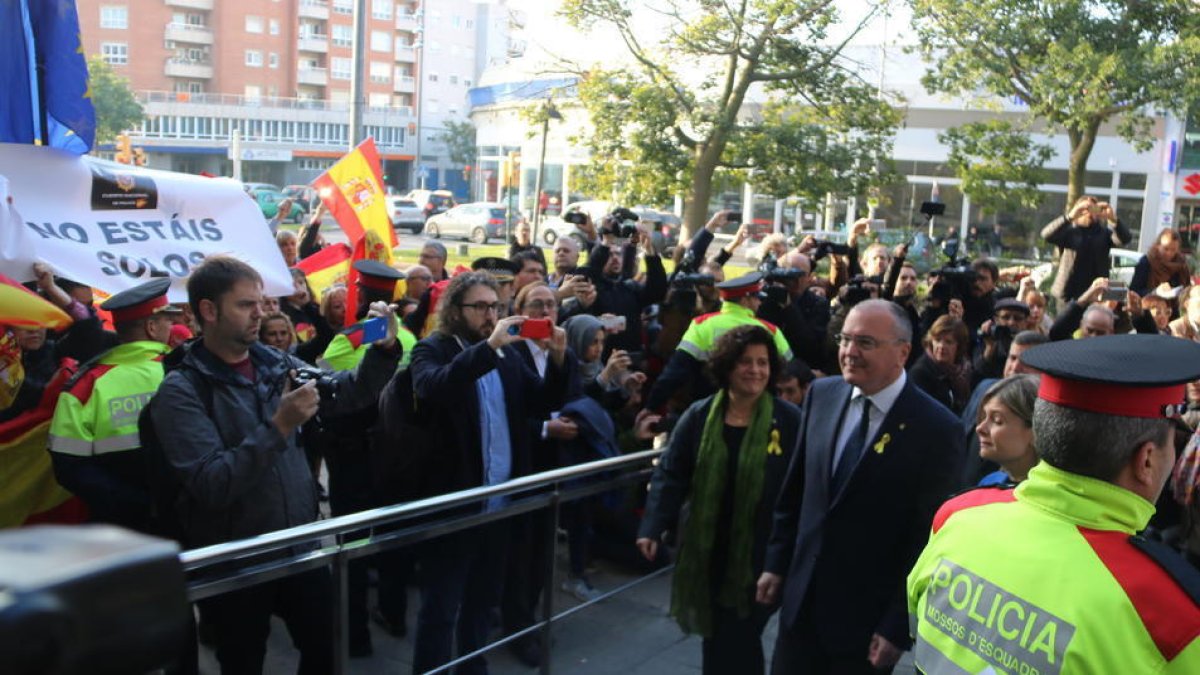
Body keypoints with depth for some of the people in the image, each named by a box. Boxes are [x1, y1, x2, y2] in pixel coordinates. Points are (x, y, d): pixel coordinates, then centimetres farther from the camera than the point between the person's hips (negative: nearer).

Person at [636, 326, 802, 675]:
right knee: (718, 640, 16)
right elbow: (670, 475, -2)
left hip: (760, 556, -3)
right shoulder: (699, 416, -1)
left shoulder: (790, 421, -9)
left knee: (735, 646, 0)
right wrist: (652, 528, -12)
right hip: (708, 551, 3)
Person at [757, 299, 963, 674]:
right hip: (801, 596, 5)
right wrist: (776, 561, 9)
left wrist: (898, 626, -12)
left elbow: (928, 537, -14)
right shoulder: (822, 394, -2)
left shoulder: (936, 429, -18)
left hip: (867, 615, -4)